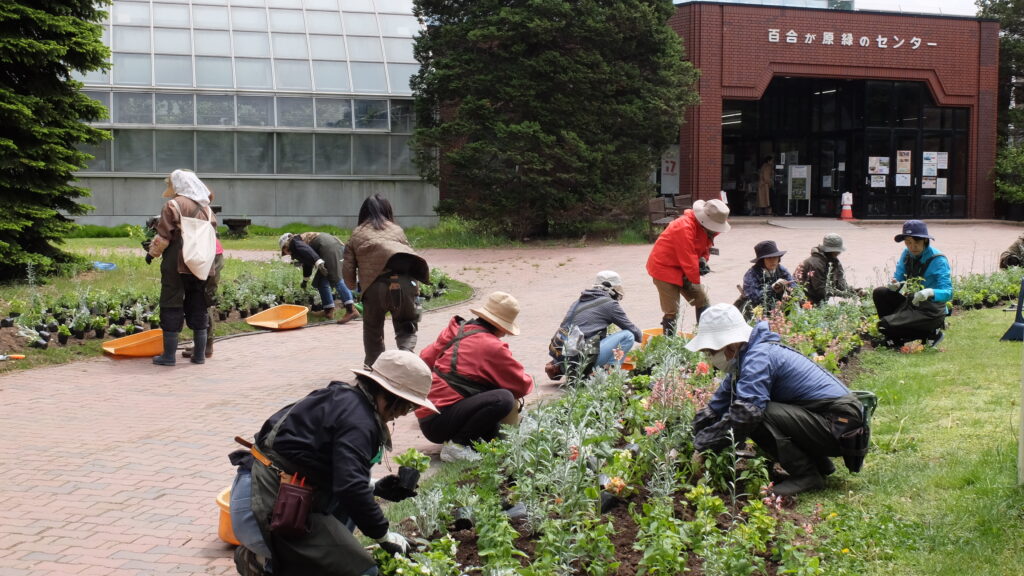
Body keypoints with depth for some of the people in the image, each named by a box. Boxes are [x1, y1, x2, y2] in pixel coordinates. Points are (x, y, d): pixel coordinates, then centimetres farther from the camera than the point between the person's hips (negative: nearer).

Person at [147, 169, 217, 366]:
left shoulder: (173, 205, -8)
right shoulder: (206, 208, 11)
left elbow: (163, 236, -10)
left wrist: (153, 252, 5)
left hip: (176, 266, -5)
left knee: (172, 307, 1)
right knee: (198, 307, 11)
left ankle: (169, 355, 2)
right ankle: (200, 354, 14)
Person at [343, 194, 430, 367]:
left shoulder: (356, 235, 19)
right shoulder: (397, 230, 22)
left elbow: (347, 270, 14)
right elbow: (410, 254, 17)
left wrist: (353, 286, 34)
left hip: (375, 286, 0)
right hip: (405, 281, 1)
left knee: (372, 329, 20)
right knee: (407, 328, 14)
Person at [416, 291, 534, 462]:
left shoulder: (453, 332, 9)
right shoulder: (492, 347, -12)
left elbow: (425, 358, 19)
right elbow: (522, 385, -5)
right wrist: (528, 380, 18)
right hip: (439, 424, -9)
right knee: (504, 399, -24)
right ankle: (457, 445, -16)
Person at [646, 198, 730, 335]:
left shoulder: (706, 228, 0)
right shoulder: (685, 227, -28)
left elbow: (705, 247, 17)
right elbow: (687, 258, -26)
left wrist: (703, 260, -6)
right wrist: (695, 280, -15)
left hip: (683, 270, 9)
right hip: (664, 267, -9)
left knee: (702, 300, 8)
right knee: (672, 311, -11)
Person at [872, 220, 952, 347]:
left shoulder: (938, 260, -17)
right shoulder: (907, 254, 3)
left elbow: (948, 293, -22)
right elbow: (898, 278, 8)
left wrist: (930, 292, -44)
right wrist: (895, 285, -18)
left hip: (930, 312, -7)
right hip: (910, 304, 7)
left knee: (884, 326, -21)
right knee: (879, 293, -10)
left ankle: (930, 334, -3)